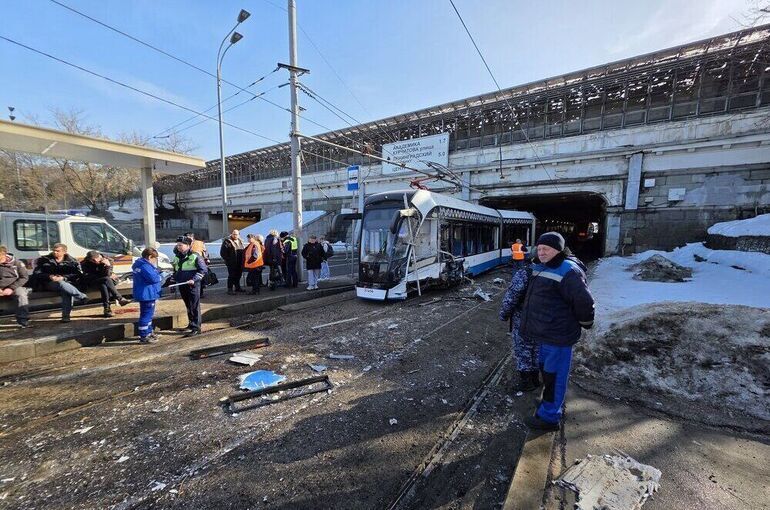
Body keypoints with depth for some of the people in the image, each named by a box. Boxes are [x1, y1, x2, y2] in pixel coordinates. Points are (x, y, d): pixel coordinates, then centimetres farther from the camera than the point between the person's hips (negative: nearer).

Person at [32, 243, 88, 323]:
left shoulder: (71, 261, 10)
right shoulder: (44, 260, 12)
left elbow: (78, 274, -1)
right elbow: (36, 273, 6)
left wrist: (63, 277, -18)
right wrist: (49, 276, -15)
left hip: (67, 282, 0)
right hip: (48, 283, 0)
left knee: (67, 291, -36)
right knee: (61, 284, -38)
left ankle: (66, 315, -37)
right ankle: (82, 297, -38)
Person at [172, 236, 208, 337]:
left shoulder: (195, 256, -11)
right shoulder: (177, 257, 12)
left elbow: (203, 269, -13)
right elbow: (175, 270, 27)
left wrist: (194, 279, -20)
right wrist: (174, 279, 15)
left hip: (193, 285, -7)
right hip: (182, 285, 7)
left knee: (194, 306, -5)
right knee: (188, 306, 17)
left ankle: (196, 328, -1)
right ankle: (192, 324, 30)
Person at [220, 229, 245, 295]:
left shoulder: (240, 241, 15)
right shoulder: (227, 241, -7)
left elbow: (243, 251, 20)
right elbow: (223, 252, -11)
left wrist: (242, 260, 11)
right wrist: (227, 259, -13)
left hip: (239, 263, 7)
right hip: (231, 263, -6)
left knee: (238, 275, 13)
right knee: (231, 276, -3)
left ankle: (237, 287, 26)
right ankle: (230, 289, 5)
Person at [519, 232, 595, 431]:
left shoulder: (567, 271, -21)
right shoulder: (542, 267, 9)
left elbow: (584, 301, -20)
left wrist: (585, 323, -5)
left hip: (558, 335, -9)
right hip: (545, 333, 9)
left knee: (554, 374, 4)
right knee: (545, 368, 23)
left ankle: (549, 417, 18)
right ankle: (551, 402, 43)